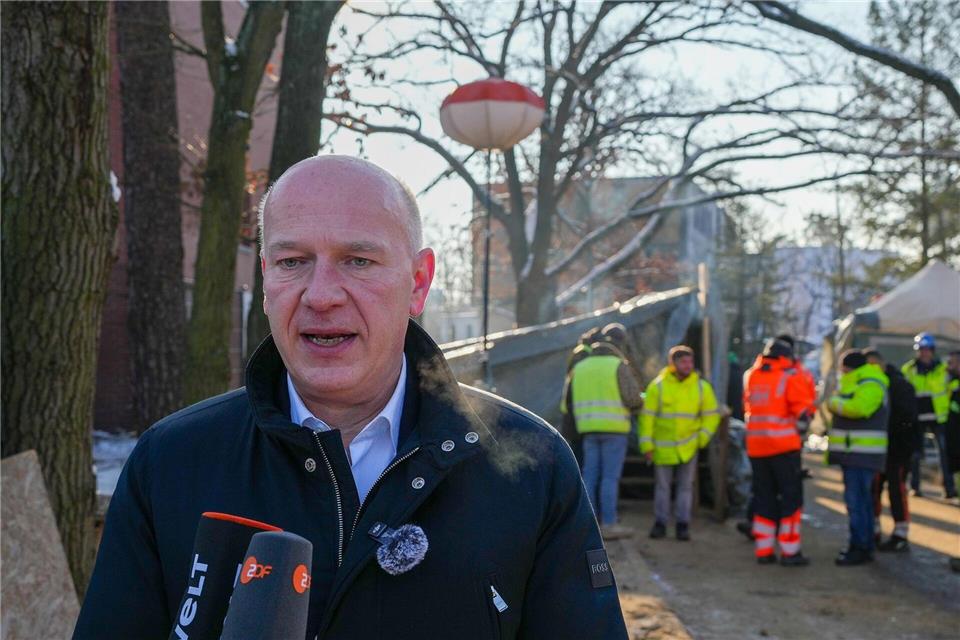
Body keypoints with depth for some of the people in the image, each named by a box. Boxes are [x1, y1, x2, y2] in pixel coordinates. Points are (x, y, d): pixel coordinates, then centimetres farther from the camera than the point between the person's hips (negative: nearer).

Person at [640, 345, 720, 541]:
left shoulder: (701, 387, -5)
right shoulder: (658, 385, -9)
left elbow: (712, 414, 6)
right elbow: (647, 416, -6)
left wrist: (702, 437, -3)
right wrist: (647, 444, -8)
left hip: (688, 446, 1)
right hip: (663, 446, -1)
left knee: (685, 485, 4)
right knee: (662, 485, 7)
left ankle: (683, 525, 11)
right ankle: (660, 523, 16)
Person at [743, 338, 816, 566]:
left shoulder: (751, 376, 9)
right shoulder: (791, 377, -7)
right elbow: (804, 409, -6)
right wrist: (806, 381, 5)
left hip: (756, 446, 5)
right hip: (784, 445, -5)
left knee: (764, 497, 13)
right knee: (791, 496, 2)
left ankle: (763, 549, 12)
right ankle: (790, 551, 0)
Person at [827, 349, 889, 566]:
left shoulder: (871, 384, -13)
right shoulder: (856, 383, 21)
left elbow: (859, 407, -28)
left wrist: (834, 403, -14)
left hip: (861, 455, -11)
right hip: (853, 452, 11)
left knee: (856, 500, -11)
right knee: (860, 499, 16)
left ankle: (860, 547, -8)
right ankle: (865, 545, 23)